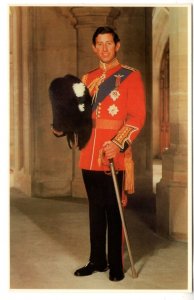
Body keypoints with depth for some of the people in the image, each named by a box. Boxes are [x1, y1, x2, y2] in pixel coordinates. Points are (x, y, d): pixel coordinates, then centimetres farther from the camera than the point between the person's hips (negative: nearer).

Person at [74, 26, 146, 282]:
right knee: (95, 210, 13)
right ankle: (97, 260, 24)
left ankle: (116, 265, 12)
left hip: (116, 153, -5)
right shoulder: (88, 79, 15)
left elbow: (137, 116, -9)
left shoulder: (131, 76, 0)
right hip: (89, 155, 5)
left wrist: (118, 144, -21)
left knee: (114, 211, 1)